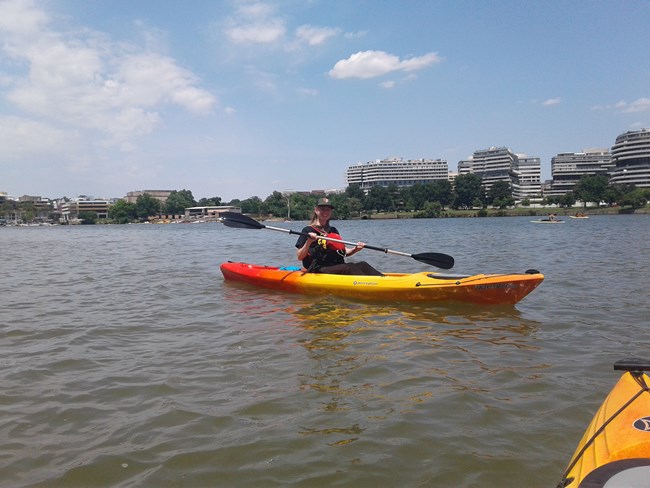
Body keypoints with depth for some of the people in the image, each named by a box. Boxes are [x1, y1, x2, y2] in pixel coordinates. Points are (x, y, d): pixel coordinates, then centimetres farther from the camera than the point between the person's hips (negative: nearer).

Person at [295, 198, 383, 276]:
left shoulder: (333, 230, 23)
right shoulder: (308, 230, 2)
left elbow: (344, 251, 22)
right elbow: (299, 257, -5)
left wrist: (355, 249, 2)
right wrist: (308, 242, -21)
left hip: (338, 268, 6)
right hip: (319, 271, -6)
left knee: (362, 265, -20)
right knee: (349, 267, -31)